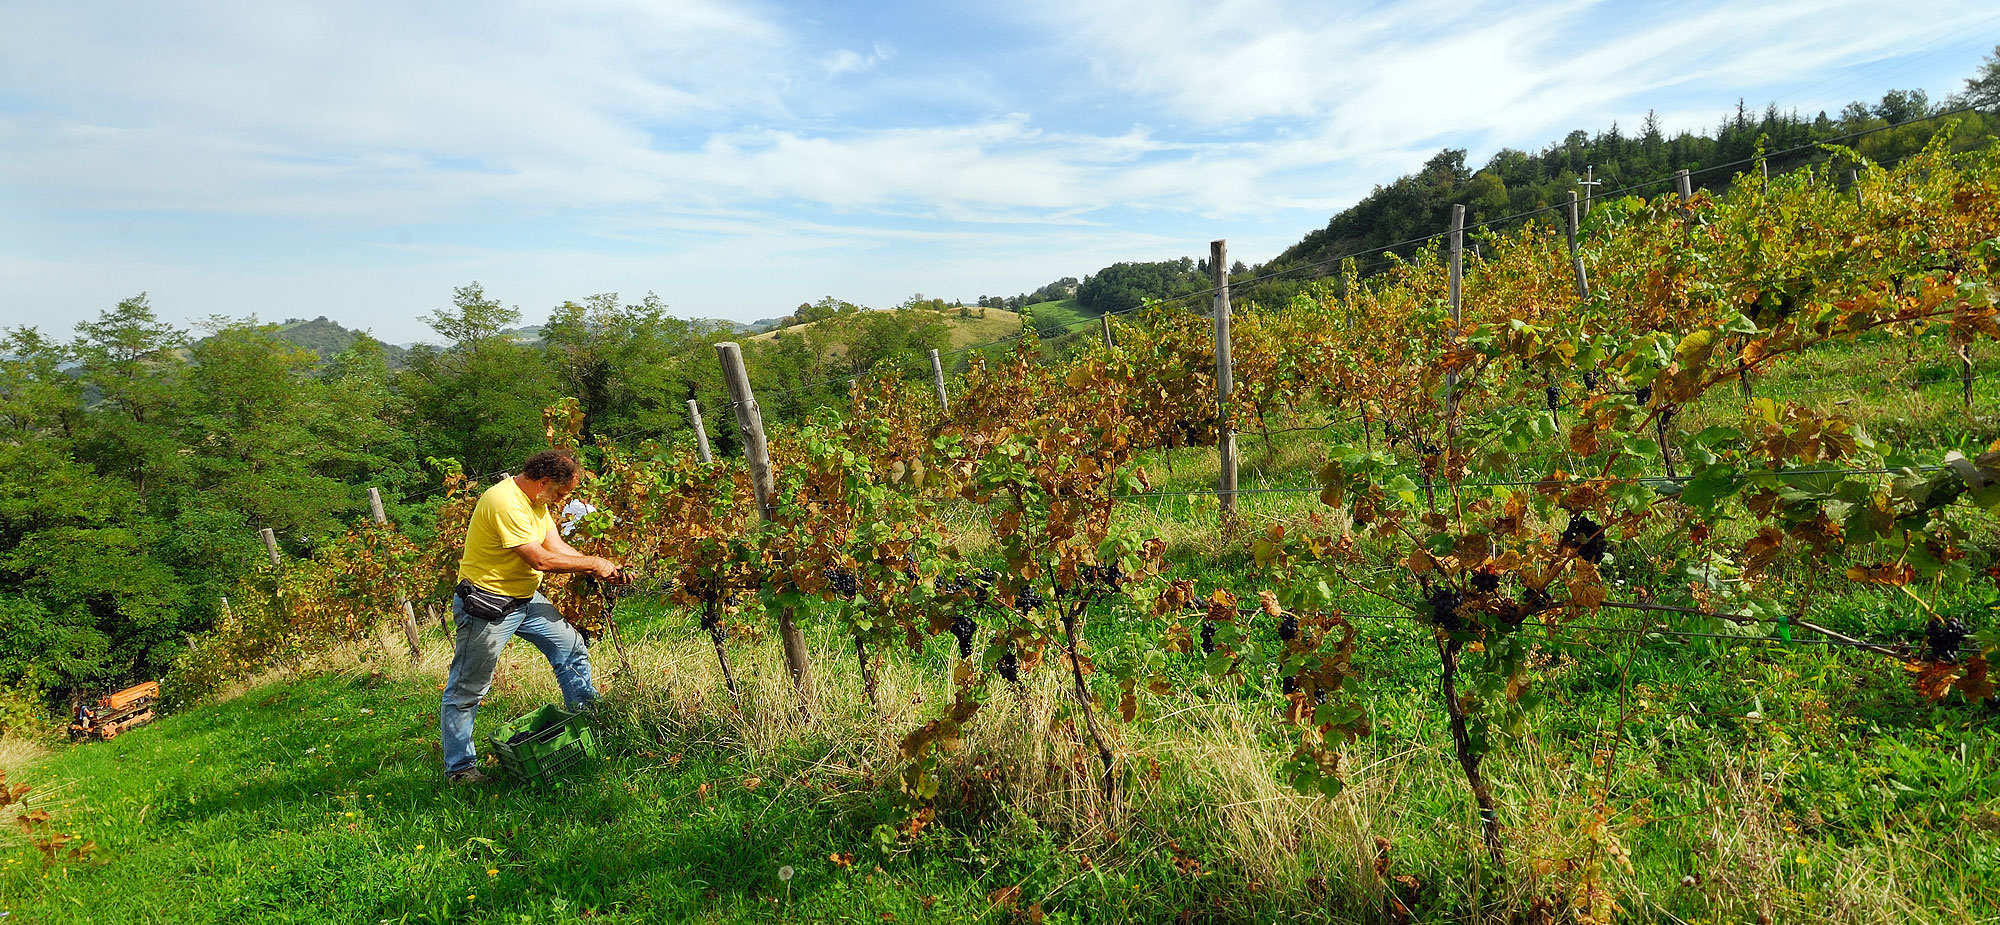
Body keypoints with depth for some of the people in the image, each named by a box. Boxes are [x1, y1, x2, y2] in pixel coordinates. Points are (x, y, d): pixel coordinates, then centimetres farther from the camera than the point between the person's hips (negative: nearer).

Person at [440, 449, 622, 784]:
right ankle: (460, 768, 15)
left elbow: (557, 546, 5)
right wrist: (593, 563, -17)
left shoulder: (536, 501, 5)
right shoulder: (505, 502, -26)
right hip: (487, 605, -10)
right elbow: (540, 559, -27)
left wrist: (605, 570, -6)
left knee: (572, 647, 13)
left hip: (526, 599, 10)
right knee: (466, 689, 3)